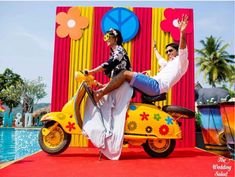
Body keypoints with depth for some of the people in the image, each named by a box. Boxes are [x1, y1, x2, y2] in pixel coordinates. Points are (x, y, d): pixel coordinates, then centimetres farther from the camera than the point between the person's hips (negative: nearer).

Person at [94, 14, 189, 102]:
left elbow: (183, 50, -13)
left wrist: (182, 33, -30)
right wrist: (155, 49, 70)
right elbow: (160, 60, 54)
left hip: (156, 85, -10)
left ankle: (99, 94, -22)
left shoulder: (181, 61, 8)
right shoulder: (169, 64, 34)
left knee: (125, 74, -19)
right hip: (153, 82, 10)